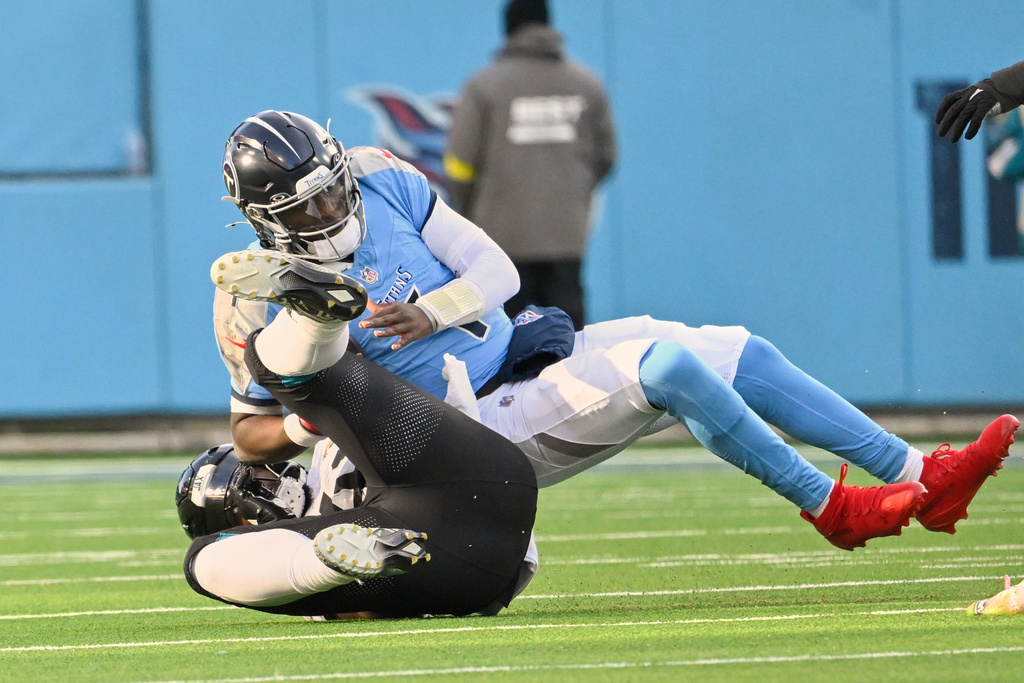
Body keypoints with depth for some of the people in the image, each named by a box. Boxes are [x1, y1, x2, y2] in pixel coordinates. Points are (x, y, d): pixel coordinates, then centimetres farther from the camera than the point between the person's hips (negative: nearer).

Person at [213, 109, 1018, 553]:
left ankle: (920, 477, 3)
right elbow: (250, 430, -3)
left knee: (743, 355, 0)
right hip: (485, 423, -7)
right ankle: (830, 507, -19)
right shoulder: (275, 302, -14)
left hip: (517, 352, 7)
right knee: (668, 365, -27)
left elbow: (496, 269, 1)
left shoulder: (381, 183, -2)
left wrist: (429, 314, -18)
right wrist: (300, 429, -26)